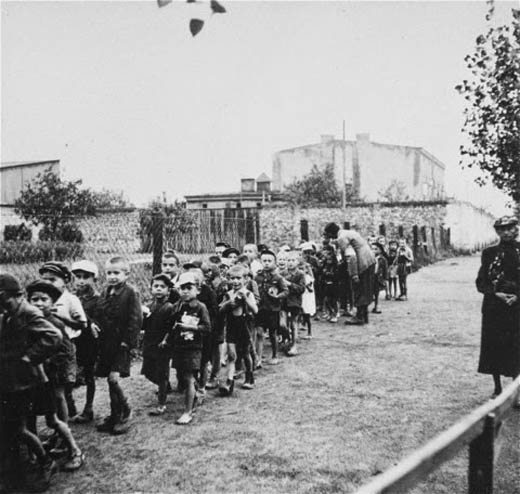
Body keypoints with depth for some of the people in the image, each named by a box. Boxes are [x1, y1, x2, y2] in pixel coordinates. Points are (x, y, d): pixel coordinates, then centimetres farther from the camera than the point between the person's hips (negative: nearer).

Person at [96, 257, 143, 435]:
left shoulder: (130, 292, -10)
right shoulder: (106, 292, 10)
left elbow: (136, 319, -13)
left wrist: (127, 341, -17)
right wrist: (99, 334, 8)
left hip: (122, 343, -7)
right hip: (107, 342, 7)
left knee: (113, 378, -13)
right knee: (110, 380, 11)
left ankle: (125, 412, 6)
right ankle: (115, 416, 25)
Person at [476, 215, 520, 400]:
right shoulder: (489, 253, 5)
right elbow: (481, 283, 4)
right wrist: (496, 294, -11)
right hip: (493, 308, 1)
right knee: (494, 348, 5)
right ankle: (497, 389, 19)